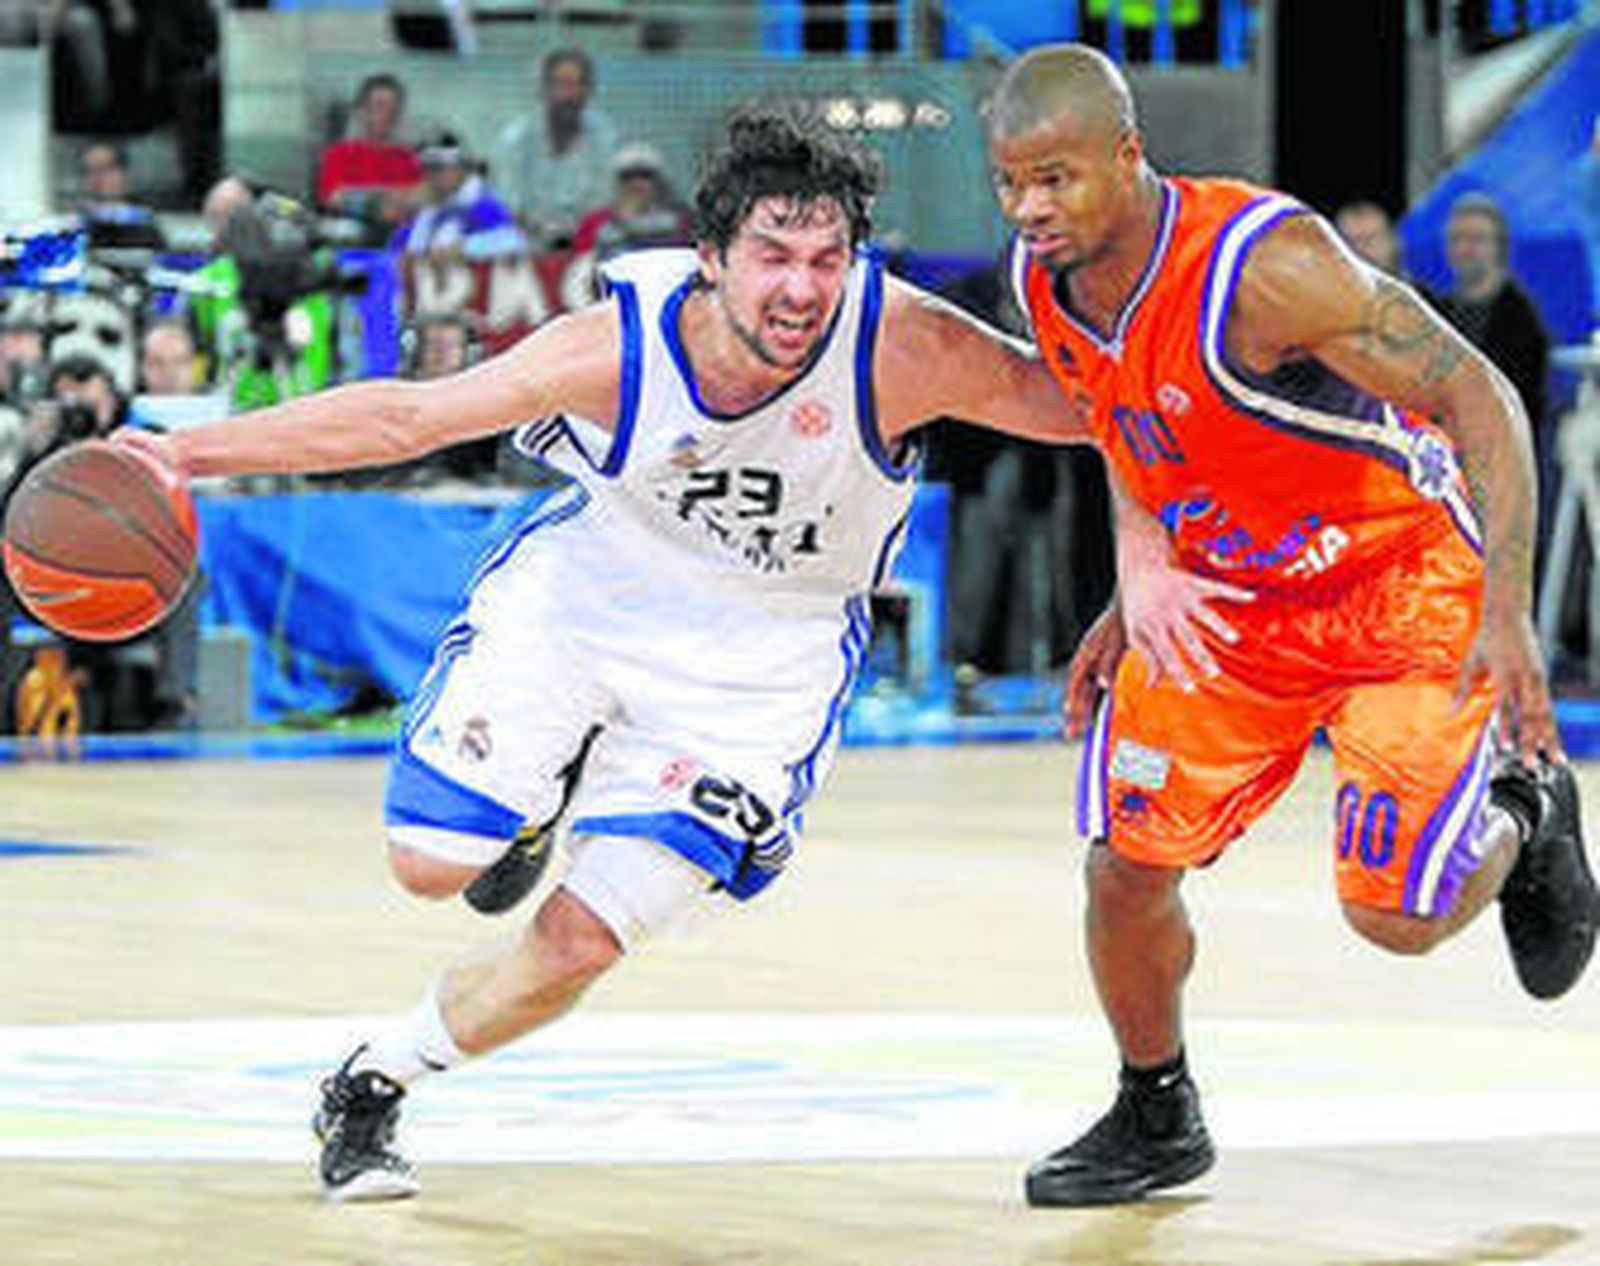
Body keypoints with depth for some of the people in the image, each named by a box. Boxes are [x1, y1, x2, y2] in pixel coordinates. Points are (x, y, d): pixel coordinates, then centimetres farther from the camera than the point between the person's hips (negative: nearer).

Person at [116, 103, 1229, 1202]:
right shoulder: (620, 346, -28)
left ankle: (372, 1088, 17)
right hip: (584, 589, 1)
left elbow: (1084, 406, -15)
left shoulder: (905, 348, -30)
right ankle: (540, 808, 32)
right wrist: (188, 452, -24)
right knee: (434, 861, -4)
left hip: (760, 660, -1)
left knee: (583, 941, -8)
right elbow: (402, 418, -19)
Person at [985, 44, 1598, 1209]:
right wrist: (1131, 603, 11)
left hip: (1406, 576, -6)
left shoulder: (1269, 267, -33)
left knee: (1397, 914, -9)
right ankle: (1156, 1119, 22)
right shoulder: (1045, 281, -10)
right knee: (1127, 863, -2)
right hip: (1231, 591, 6)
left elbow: (1481, 400, -28)